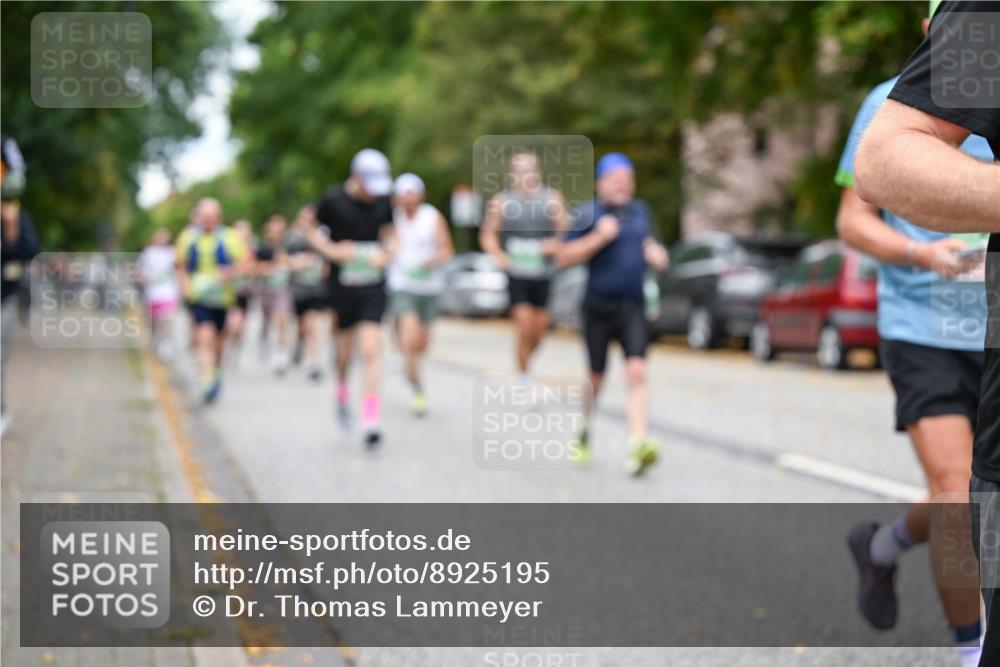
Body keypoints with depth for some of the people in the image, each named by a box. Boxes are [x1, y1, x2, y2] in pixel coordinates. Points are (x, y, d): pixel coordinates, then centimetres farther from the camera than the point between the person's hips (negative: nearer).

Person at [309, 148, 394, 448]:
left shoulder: (383, 201, 2)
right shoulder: (333, 199, -7)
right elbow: (314, 231, 4)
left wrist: (385, 253, -4)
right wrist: (332, 250, -13)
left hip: (373, 286, 1)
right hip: (342, 285, -1)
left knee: (371, 349, -10)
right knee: (345, 349, 9)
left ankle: (370, 420, -9)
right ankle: (342, 390, 43)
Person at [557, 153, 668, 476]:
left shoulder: (640, 211, 12)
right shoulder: (588, 214, -5)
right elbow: (565, 258, -10)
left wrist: (656, 253, 9)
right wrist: (599, 237, -19)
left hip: (633, 308, 3)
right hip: (599, 307, -3)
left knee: (636, 373, -15)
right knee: (596, 377, 9)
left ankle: (638, 446, -24)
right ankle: (584, 434, 36)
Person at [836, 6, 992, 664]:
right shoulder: (890, 106, -2)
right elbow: (853, 219, 0)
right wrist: (921, 253, -18)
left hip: (993, 332, 4)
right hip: (921, 328, -4)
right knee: (958, 489, -12)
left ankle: (880, 547, 40)